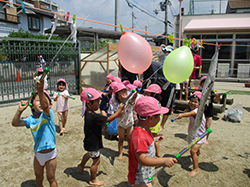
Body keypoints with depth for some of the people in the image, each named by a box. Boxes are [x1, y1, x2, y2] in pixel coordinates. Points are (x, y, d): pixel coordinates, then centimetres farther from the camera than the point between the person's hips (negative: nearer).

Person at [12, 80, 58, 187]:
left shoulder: (47, 114, -18)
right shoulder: (31, 119, -2)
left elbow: (45, 106, -40)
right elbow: (15, 123, 2)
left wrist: (40, 91, -58)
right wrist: (20, 110, -12)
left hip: (50, 153, -5)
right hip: (38, 154, 5)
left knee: (51, 178, 13)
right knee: (38, 177, 26)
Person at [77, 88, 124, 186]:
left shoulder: (89, 113, -4)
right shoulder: (93, 117, -36)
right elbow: (109, 119, -33)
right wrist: (119, 109, -25)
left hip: (91, 142, 10)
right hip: (93, 144, -10)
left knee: (90, 154, 36)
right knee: (96, 161, 10)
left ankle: (81, 165, 61)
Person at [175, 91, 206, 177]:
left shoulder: (198, 111, -31)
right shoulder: (193, 110, -2)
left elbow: (192, 113, -55)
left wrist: (182, 115, -71)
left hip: (199, 136, -9)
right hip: (193, 135, 9)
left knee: (193, 151, -20)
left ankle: (196, 169, -5)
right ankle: (198, 152, 66)